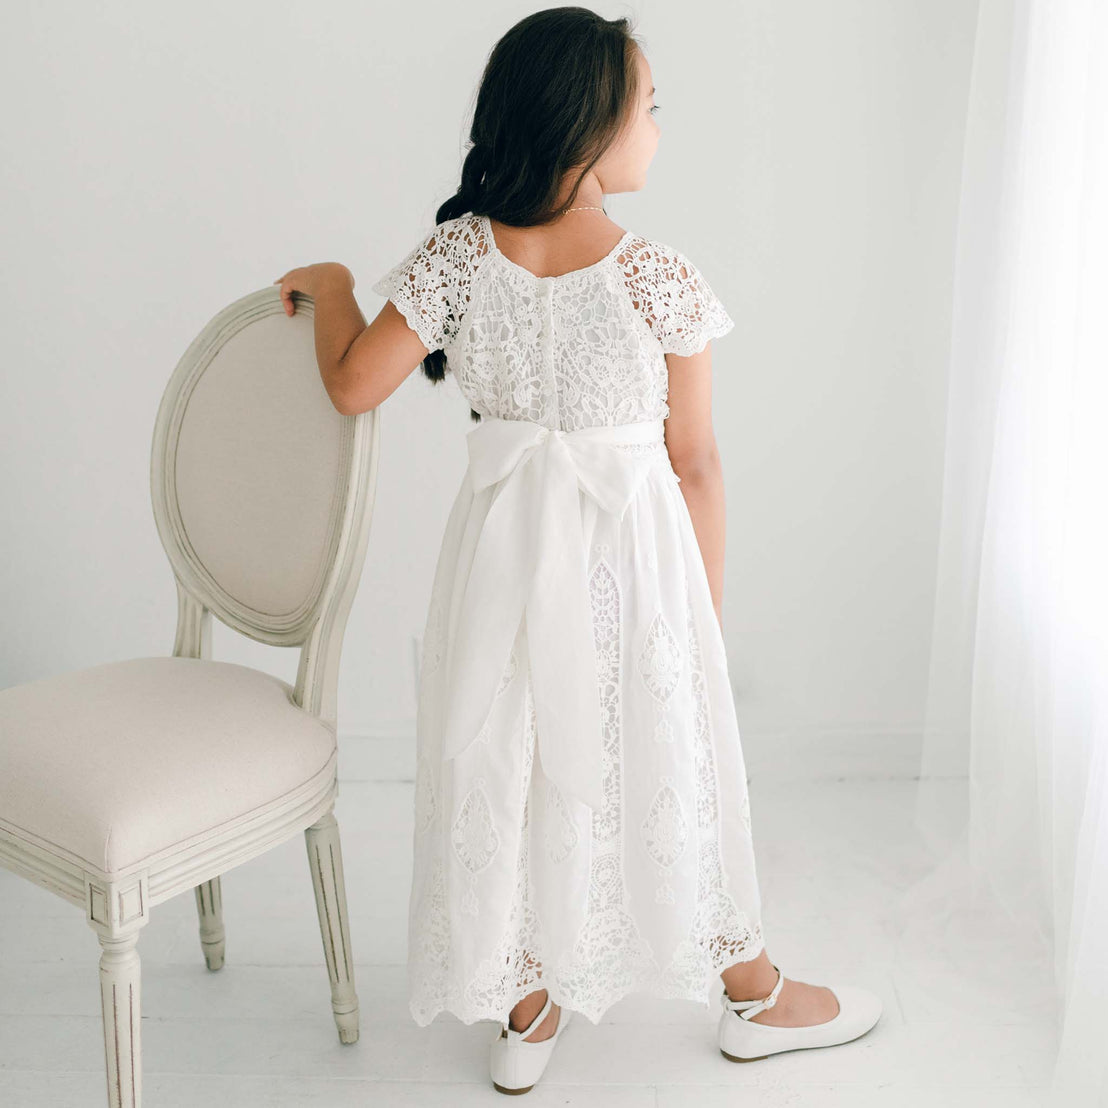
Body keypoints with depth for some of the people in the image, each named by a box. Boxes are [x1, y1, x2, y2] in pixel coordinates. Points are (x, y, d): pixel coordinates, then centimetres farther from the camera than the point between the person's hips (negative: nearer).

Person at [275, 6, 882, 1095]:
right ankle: (756, 994, 36)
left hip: (504, 544, 3)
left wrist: (330, 286, 14)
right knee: (665, 759, 14)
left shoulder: (455, 257, -10)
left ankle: (526, 1014, 31)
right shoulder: (660, 278, -17)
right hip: (632, 553, -2)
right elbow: (695, 461, -10)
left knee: (512, 761, 16)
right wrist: (707, 605, 3)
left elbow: (353, 385, -6)